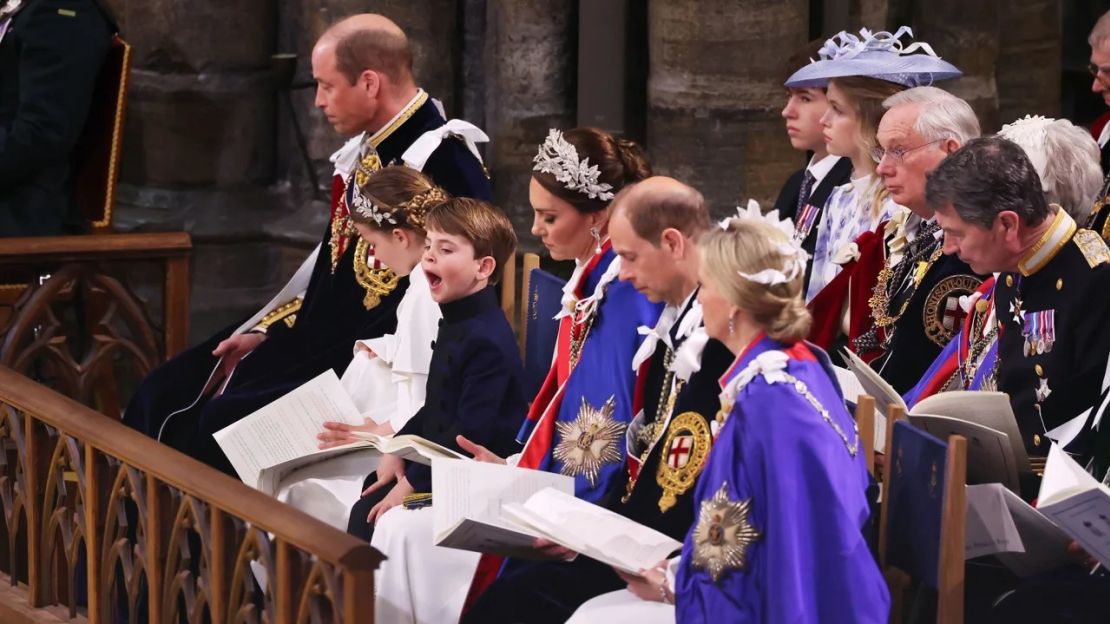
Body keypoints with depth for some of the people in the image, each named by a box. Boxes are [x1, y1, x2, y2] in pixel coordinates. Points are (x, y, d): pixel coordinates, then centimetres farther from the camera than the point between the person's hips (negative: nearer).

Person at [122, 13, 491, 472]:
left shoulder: (443, 163, -19)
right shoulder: (367, 151, 10)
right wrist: (265, 331, 7)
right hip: (323, 335, 10)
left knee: (227, 418, -25)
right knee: (164, 397, 1)